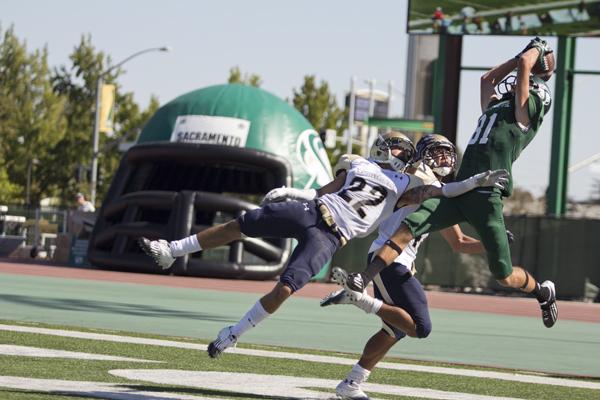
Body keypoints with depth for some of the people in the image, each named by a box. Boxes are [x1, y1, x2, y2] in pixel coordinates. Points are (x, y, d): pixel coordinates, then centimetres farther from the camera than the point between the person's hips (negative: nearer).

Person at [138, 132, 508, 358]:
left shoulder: (402, 188, 15)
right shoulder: (358, 165, 21)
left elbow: (439, 192, 6)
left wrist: (476, 182, -4)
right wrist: (291, 192, 9)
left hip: (330, 236, -3)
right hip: (310, 210, 3)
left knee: (285, 289, -18)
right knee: (241, 225, -8)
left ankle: (231, 336, -6)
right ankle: (171, 251, 1)